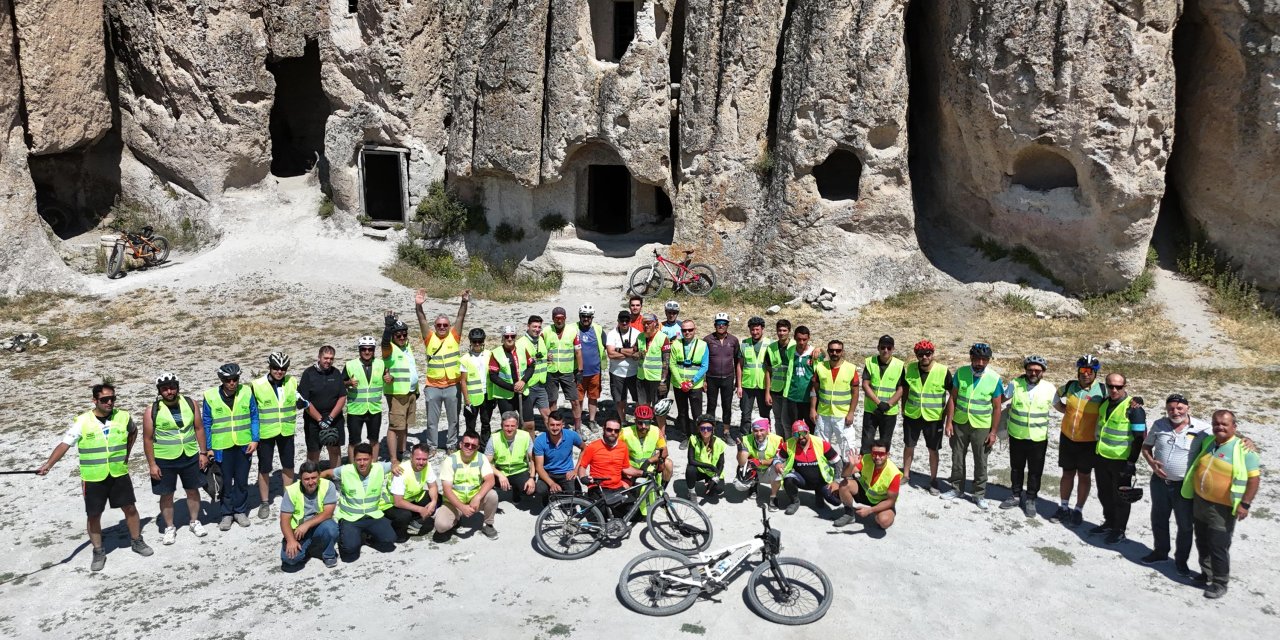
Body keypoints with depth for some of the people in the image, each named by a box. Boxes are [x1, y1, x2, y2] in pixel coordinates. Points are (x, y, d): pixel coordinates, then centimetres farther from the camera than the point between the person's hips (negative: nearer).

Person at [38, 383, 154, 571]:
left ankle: (137, 541, 27)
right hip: (93, 478, -2)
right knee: (94, 515, 7)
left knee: (130, 508, 8)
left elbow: (133, 431, 19)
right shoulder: (82, 421, -10)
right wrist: (48, 464, -27)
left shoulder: (123, 416, -3)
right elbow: (65, 444, -15)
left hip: (119, 474, 2)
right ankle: (98, 552, 22)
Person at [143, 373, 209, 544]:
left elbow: (199, 428, 4)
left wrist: (203, 452, 1)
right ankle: (170, 528, 24)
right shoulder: (152, 411, -10)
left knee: (193, 490, 14)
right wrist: (152, 464, -9)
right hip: (164, 460, -2)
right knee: (166, 495, 8)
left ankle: (194, 522, 31)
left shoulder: (189, 403, -2)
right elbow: (148, 439, -6)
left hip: (190, 457, 2)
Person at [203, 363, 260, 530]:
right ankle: (227, 513, 22)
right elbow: (206, 424, 0)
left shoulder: (246, 393, -6)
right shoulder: (210, 396, -8)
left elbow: (254, 417, 2)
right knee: (226, 482, 9)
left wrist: (255, 440, -5)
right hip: (222, 447, -1)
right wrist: (207, 448, -1)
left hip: (244, 445, 1)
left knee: (242, 480, 11)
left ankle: (240, 511, 25)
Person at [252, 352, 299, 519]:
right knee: (264, 469, 7)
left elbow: (297, 402, 12)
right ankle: (265, 502, 22)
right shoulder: (257, 385, -11)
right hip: (265, 433, -3)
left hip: (286, 431, 3)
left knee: (288, 466, 14)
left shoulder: (292, 382, -2)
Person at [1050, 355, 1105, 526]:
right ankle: (1063, 508, 27)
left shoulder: (1102, 391, -13)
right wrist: (1069, 412, 6)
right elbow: (1057, 401, 18)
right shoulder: (1069, 387, -2)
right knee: (1067, 473, 14)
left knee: (1083, 476, 10)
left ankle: (1078, 511, 23)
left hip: (1089, 442, -3)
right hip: (1067, 439, 3)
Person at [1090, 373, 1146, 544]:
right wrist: (1097, 453, 20)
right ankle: (1109, 523, 35)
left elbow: (1140, 438, -14)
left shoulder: (1134, 408, -15)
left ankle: (1119, 530, 19)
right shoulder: (1104, 403, 7)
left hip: (1121, 461, -7)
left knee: (1120, 497, 6)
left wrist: (1132, 462, -16)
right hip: (1102, 458, 7)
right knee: (1104, 494, 18)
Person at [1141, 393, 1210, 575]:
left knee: (1185, 525, 10)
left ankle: (1181, 560, 29)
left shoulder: (1201, 429, -13)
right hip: (1159, 481, 3)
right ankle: (1160, 551, 40)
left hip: (1185, 485, -3)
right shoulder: (1159, 425, -2)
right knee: (1158, 519, 19)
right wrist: (1152, 463, -8)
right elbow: (1146, 446, 8)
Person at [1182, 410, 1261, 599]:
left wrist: (1244, 504, -18)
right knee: (1202, 543, 19)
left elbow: (1254, 477, -14)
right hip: (1200, 503, 7)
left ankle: (1220, 584, 13)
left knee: (1218, 547, -1)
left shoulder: (1243, 448, -13)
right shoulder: (1207, 442, 7)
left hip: (1222, 509, -7)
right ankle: (1206, 574, 36)